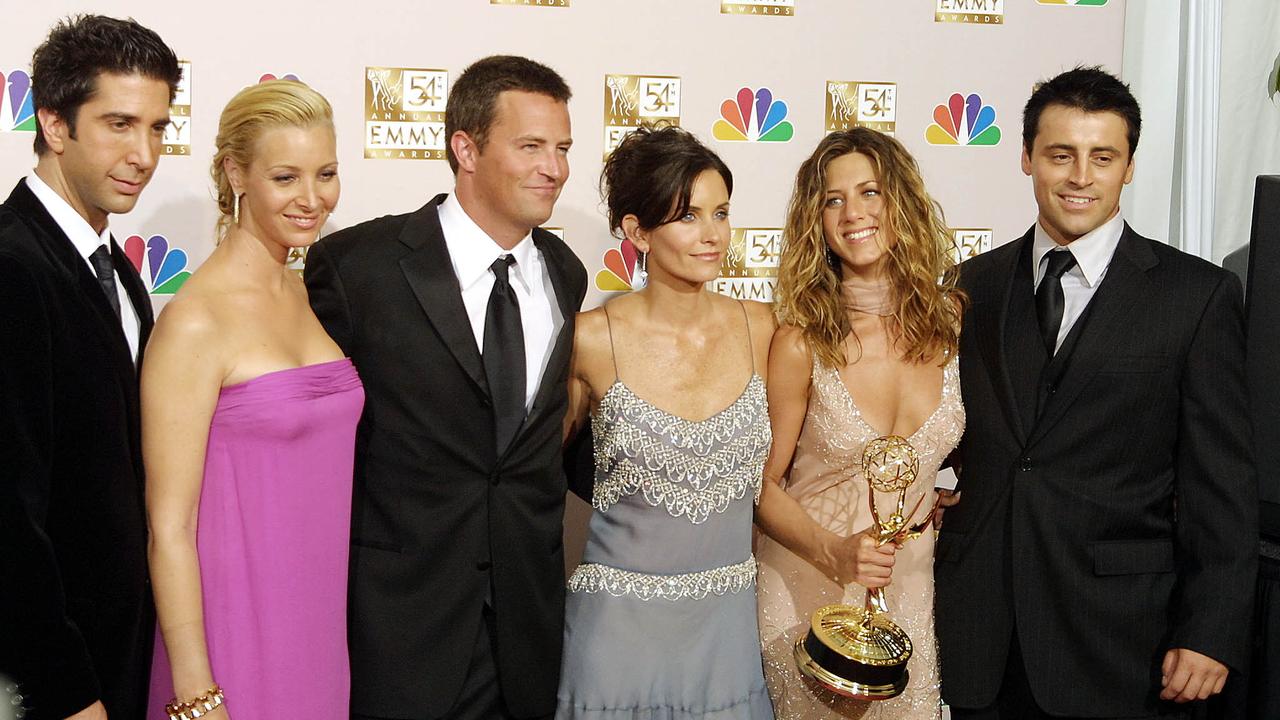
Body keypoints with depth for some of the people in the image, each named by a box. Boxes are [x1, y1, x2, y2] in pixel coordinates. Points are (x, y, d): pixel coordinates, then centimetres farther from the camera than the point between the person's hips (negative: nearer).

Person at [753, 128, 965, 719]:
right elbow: (762, 485, -9)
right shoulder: (802, 342, -16)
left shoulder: (951, 320, -6)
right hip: (810, 588, -3)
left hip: (912, 587, 3)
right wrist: (834, 551, -23)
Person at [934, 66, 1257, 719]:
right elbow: (949, 438, 8)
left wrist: (1212, 635, -8)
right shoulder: (972, 285, 7)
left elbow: (1220, 483, -5)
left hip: (1117, 639, -2)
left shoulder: (1199, 293, -3)